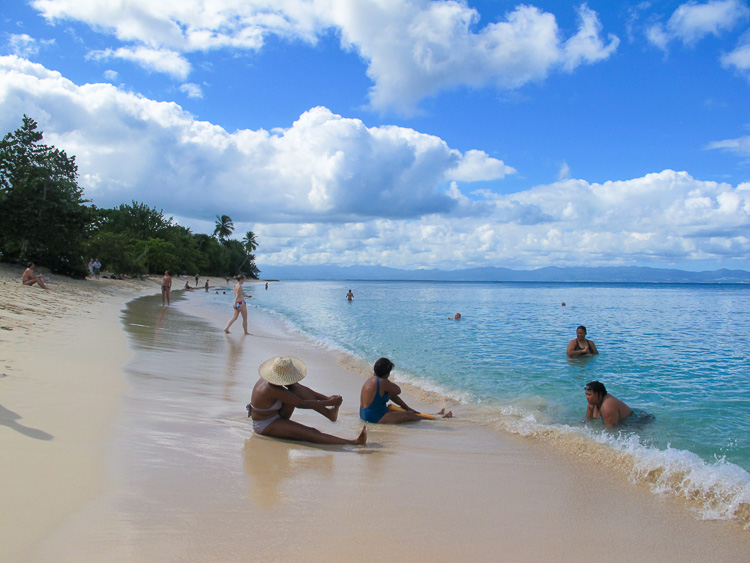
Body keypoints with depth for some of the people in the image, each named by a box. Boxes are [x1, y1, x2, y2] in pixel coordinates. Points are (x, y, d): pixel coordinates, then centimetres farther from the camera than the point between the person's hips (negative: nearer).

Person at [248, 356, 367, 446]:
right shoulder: (273, 389, -31)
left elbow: (302, 388, 1)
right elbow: (302, 404, -29)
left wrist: (327, 398, -5)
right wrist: (329, 402, -25)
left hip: (276, 417, 9)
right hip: (265, 426, -9)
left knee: (295, 388, -8)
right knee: (311, 433, -23)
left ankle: (328, 413, -10)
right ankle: (353, 443, -31)